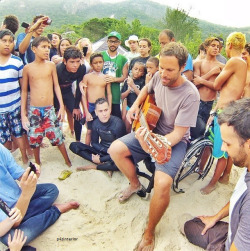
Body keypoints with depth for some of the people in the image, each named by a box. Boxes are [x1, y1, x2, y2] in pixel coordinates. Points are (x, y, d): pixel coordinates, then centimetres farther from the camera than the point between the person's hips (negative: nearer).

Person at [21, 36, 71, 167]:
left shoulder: (51, 65, 1)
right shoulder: (27, 68, 0)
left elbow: (56, 86, 5)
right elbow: (24, 91, 4)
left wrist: (61, 106, -1)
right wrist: (23, 114, 2)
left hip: (49, 109, 0)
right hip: (34, 110, 0)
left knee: (57, 137, 1)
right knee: (34, 140, 9)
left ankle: (68, 161, 20)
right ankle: (37, 164, 32)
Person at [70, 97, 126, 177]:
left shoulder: (118, 124, -22)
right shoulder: (95, 123, -9)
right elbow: (94, 143, 3)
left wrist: (100, 159, -18)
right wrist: (106, 150, -16)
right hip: (102, 151, 5)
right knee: (73, 145, -10)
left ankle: (93, 166, -14)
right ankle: (105, 165, -20)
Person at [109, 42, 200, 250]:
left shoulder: (190, 95, -27)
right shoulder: (159, 76, -9)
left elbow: (178, 133, -27)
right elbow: (147, 89, 17)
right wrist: (136, 105, -1)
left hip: (175, 141, -6)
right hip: (152, 130, 6)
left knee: (163, 183, -29)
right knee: (115, 149, -8)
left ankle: (149, 233, 0)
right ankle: (135, 184, 20)